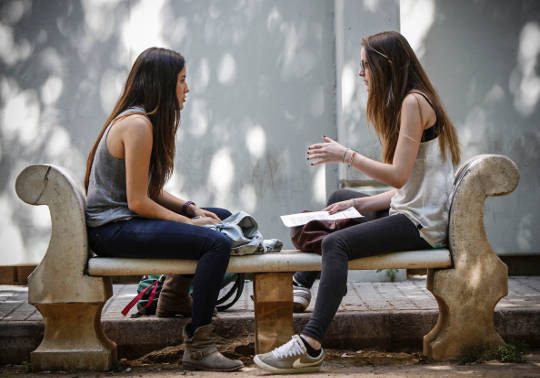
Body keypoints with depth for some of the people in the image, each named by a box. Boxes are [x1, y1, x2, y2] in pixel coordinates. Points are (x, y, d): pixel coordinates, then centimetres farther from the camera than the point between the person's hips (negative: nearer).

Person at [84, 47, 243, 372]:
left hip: (128, 220, 11)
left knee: (223, 218, 21)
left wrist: (192, 208, 2)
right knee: (217, 244, -26)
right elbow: (138, 202, -20)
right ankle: (198, 347, -24)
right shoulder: (138, 124, -18)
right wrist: (188, 221, -11)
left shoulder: (144, 121, 14)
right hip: (113, 230, -11)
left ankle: (174, 294, 36)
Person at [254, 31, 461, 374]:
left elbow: (399, 175, -21)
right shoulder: (407, 103, 17)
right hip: (410, 212, 11)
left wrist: (346, 156, -12)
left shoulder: (413, 102, -14)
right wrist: (360, 204, 5)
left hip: (422, 223, -11)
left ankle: (310, 346, -36)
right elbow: (406, 186, 13)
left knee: (337, 243, -28)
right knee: (340, 199, 29)